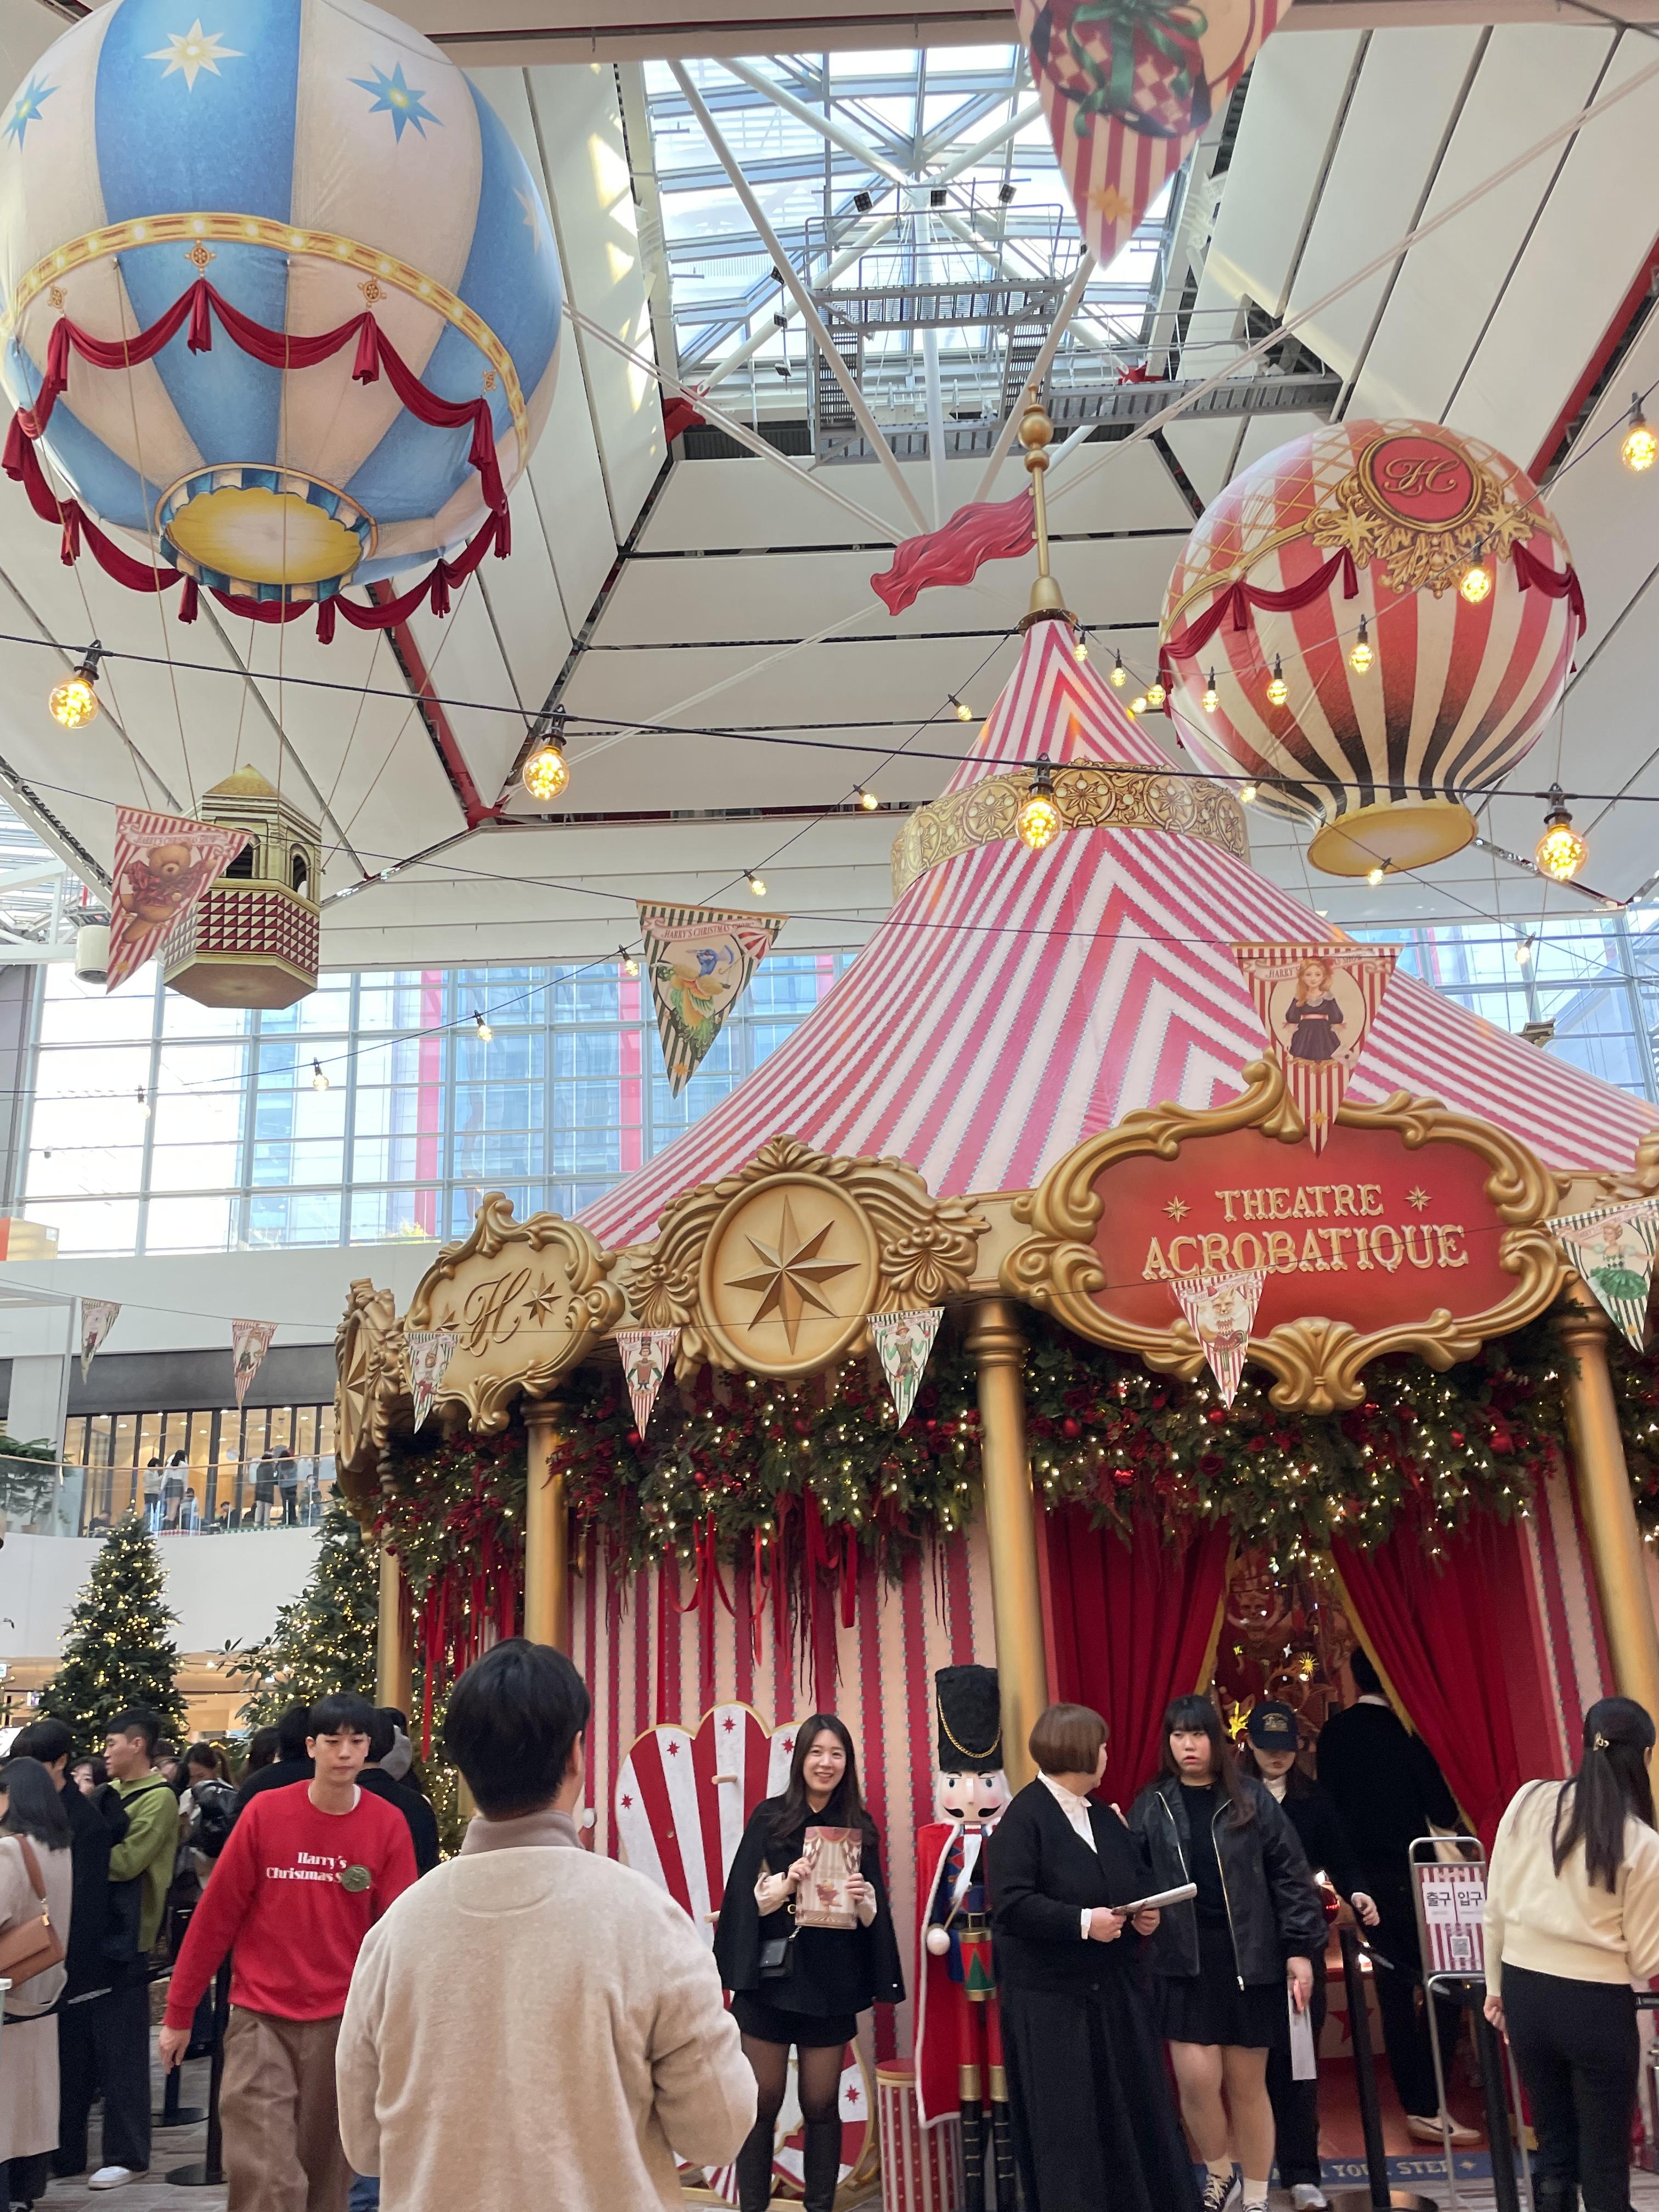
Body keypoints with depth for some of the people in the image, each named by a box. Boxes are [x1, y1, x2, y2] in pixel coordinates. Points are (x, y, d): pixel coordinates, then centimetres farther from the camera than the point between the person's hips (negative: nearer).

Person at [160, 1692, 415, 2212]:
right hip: (261, 2018, -1)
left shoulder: (388, 1825, -4)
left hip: (342, 2020, 1)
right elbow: (216, 1914, -1)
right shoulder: (265, 1812, -6)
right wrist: (179, 2011, 2)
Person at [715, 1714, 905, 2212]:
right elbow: (743, 1897, -5)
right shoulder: (770, 1816, -2)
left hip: (831, 1982, 1)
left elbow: (876, 1913, 7)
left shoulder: (860, 1826, 4)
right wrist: (785, 1885, -22)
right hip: (770, 1977, -1)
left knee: (821, 2104, 8)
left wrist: (863, 1899, -15)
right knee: (762, 2102, 6)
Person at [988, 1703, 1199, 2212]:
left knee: (1131, 2106, 12)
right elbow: (1010, 1904, -22)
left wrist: (1147, 1912, -2)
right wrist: (1082, 1921, -24)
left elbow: (1141, 1877, 20)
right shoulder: (1023, 1818, -15)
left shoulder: (1103, 1816, 12)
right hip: (1051, 1995, -7)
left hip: (1113, 1988, 8)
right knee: (1064, 2121, 0)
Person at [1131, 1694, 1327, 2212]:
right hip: (1183, 1961, 0)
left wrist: (1301, 1950, -4)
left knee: (1247, 2084, 8)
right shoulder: (1152, 1805, 1)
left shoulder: (1250, 1799, -2)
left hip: (1248, 1959, 0)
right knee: (1197, 2079, -6)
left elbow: (1290, 1876, -1)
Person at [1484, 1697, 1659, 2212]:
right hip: (1598, 2005, -3)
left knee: (1553, 2147, 19)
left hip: (1526, 1993, 3)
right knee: (1605, 2163, 9)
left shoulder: (1529, 1802, -4)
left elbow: (1496, 1906, 2)